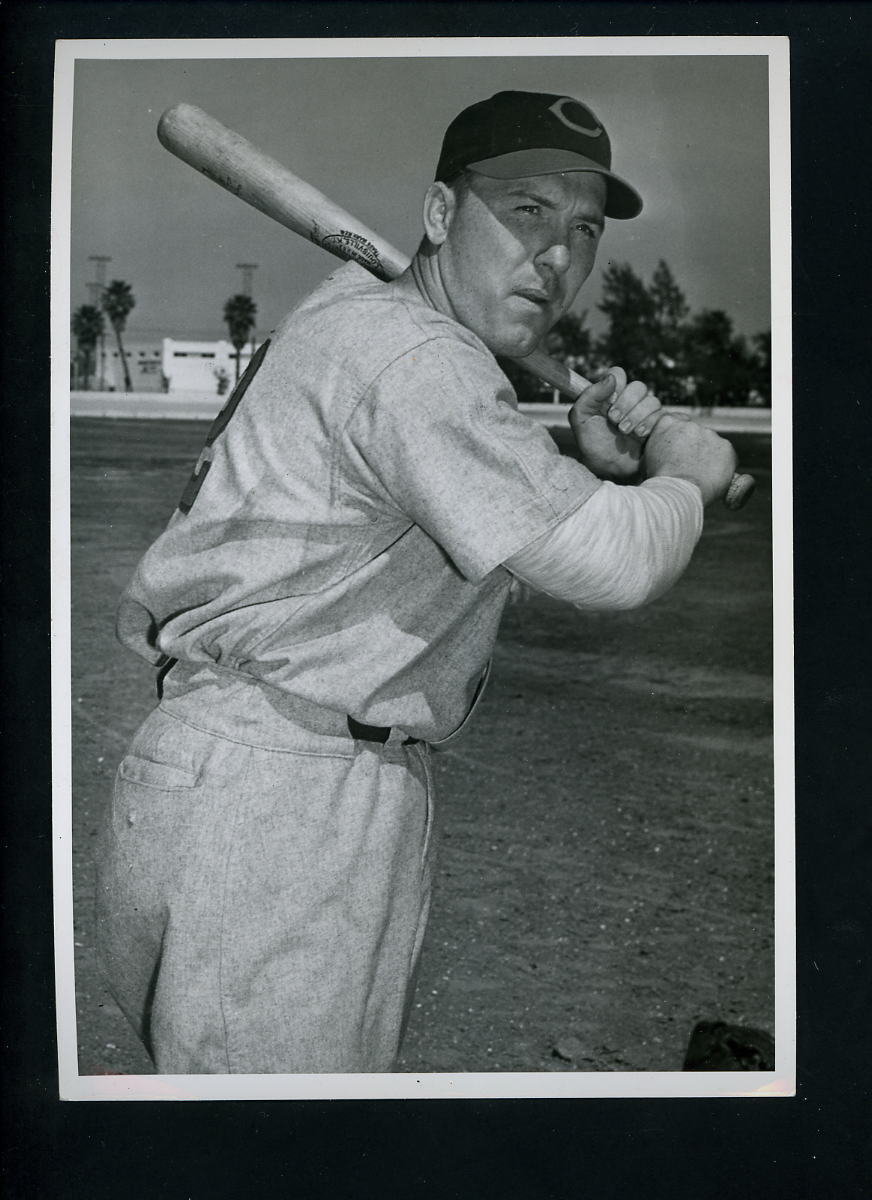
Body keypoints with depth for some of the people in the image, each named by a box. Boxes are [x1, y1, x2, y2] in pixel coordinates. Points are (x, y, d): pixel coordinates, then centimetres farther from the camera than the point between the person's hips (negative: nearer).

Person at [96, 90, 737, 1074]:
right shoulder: (402, 347, -17)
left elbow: (517, 525, 23)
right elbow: (605, 563, -23)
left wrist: (595, 468, 5)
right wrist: (683, 475, -3)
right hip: (261, 796, -11)